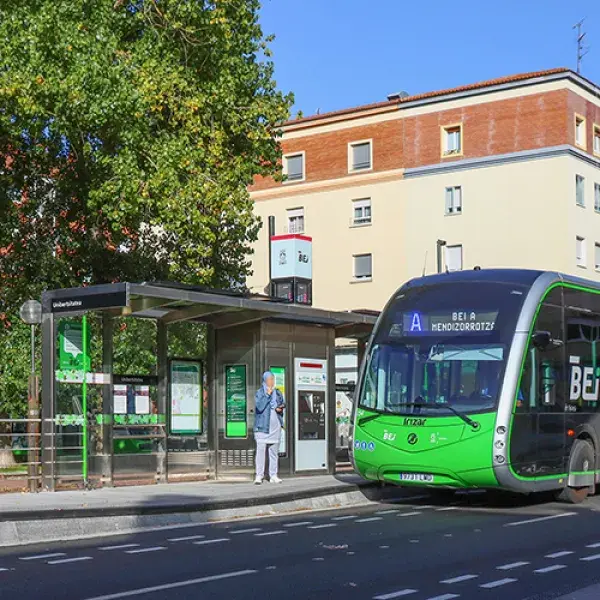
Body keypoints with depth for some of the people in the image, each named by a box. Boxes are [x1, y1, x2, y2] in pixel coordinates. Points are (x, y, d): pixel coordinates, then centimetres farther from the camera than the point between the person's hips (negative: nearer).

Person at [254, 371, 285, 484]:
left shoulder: (278, 393, 13)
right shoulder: (259, 393, -3)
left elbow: (282, 405, 20)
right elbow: (259, 407, -17)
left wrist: (279, 408, -3)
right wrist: (267, 394, -18)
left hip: (275, 427, 5)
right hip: (262, 427, -5)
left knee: (274, 452, 7)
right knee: (260, 451, -7)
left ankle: (273, 476, 11)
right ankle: (259, 476, -5)